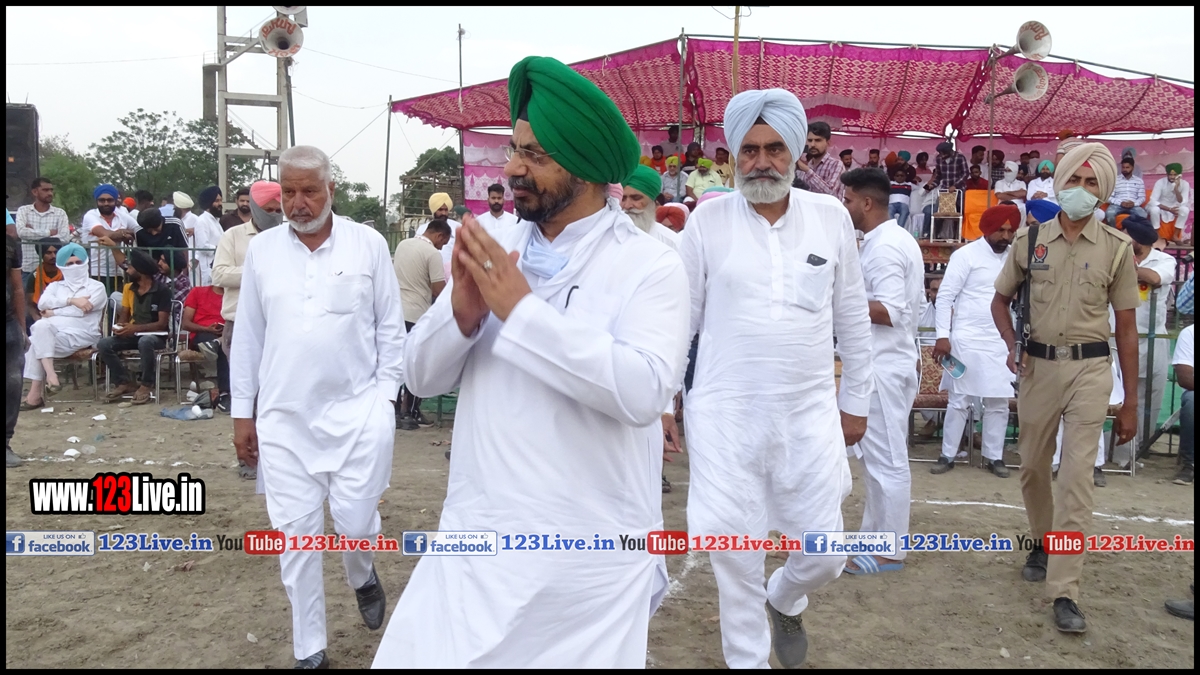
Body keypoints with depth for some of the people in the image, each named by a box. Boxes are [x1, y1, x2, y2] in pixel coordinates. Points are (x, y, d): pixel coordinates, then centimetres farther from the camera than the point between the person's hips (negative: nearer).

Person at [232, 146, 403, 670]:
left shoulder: (368, 244, 0)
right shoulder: (261, 249, 5)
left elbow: (390, 326, 3)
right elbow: (247, 336, 8)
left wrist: (385, 395, -1)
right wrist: (242, 413, 8)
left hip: (357, 410, -2)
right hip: (283, 417, 2)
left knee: (354, 520, 0)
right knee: (296, 534, 5)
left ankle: (363, 575, 37)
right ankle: (309, 650, 22)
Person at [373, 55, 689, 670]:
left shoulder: (651, 265, -8)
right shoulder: (491, 248, 4)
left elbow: (644, 392, -23)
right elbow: (422, 376, 6)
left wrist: (521, 309, -20)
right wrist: (463, 312, -14)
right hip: (475, 543, 4)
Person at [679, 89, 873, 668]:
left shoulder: (832, 217, 2)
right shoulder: (708, 220, -3)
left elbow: (852, 317, 10)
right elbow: (680, 316, 2)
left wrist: (856, 400, 13)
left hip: (810, 412, 2)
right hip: (725, 413, -1)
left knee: (823, 555, 8)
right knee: (734, 555, 7)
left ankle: (785, 601, 44)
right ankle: (746, 658, 32)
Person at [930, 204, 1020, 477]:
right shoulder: (965, 255, -7)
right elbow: (945, 296, -9)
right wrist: (943, 336, -16)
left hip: (1000, 342, 5)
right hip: (966, 340, -5)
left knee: (999, 402, 8)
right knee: (959, 401, 2)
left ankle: (994, 456, 19)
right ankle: (947, 455, 11)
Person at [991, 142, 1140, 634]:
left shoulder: (1116, 247, -1)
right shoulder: (1029, 239, 2)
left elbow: (1126, 326, 3)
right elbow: (1001, 299, 14)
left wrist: (1130, 403, 2)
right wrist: (1011, 344, -6)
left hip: (1090, 368, -2)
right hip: (1038, 365, 2)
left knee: (1077, 475, -7)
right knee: (1032, 465, 13)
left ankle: (1064, 591, -3)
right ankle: (1043, 541, 40)